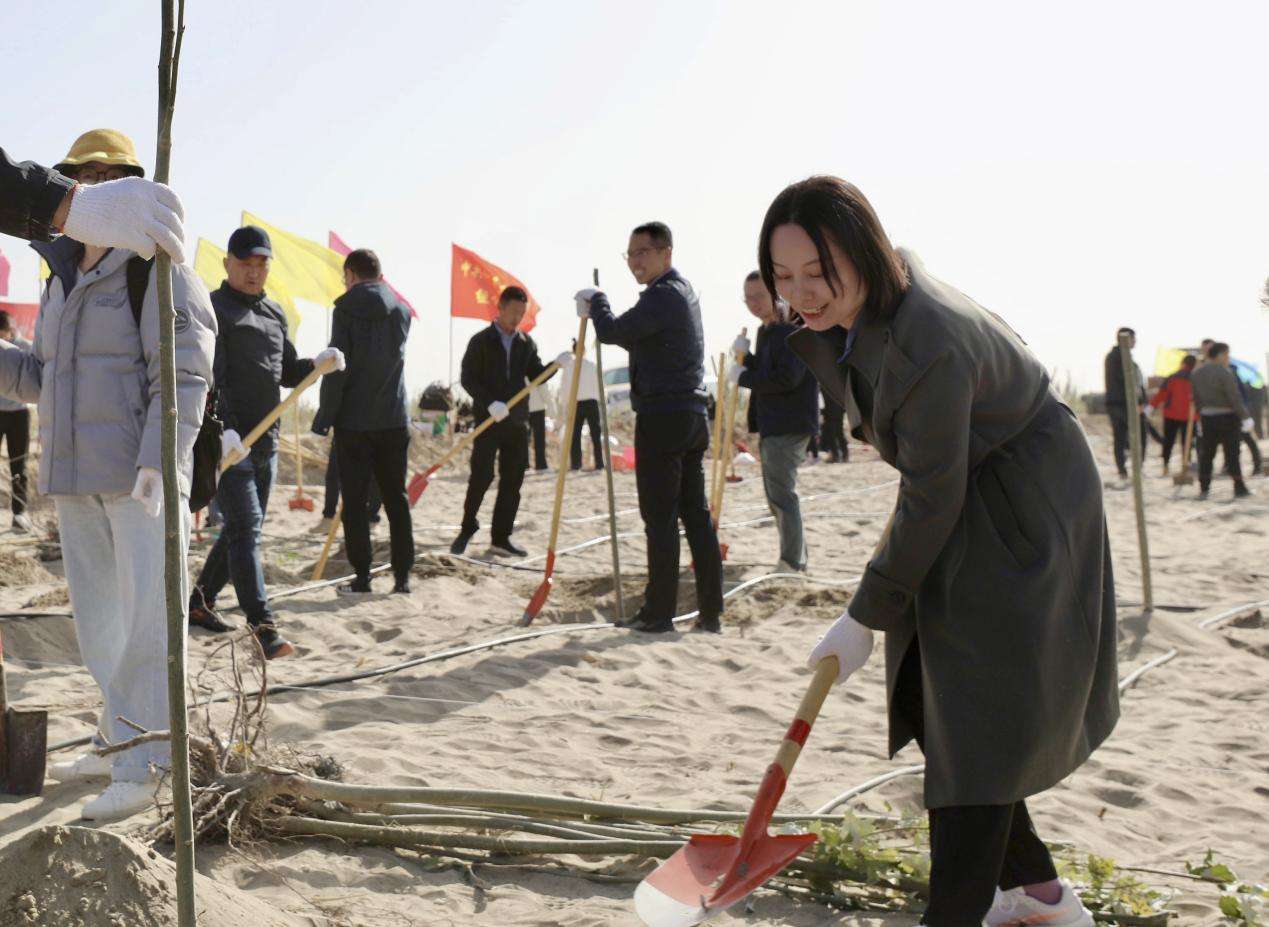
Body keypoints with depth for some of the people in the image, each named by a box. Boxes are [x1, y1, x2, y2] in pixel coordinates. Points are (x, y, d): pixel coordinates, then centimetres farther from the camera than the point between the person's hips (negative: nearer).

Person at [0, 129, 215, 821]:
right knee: (98, 618, 13)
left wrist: (156, 459, -24)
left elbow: (184, 375, -14)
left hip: (140, 476, -8)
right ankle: (118, 744, 25)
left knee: (146, 617, -8)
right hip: (75, 476, 8)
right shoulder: (62, 278, 17)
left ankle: (139, 769, -5)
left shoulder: (158, 271, -7)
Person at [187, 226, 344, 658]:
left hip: (265, 442, 8)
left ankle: (200, 600, 32)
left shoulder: (274, 314, 17)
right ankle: (263, 626, -16)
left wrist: (318, 363, 2)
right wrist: (222, 428, -29)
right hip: (226, 441, -8)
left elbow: (287, 372, 22)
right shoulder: (214, 310, -7)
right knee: (245, 529, -12)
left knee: (244, 527, 16)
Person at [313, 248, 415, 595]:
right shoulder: (401, 310, 8)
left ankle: (361, 578, 2)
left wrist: (324, 418, -6)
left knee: (355, 501, 2)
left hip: (354, 421, -4)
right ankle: (402, 576, 10)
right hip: (394, 419, 4)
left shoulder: (347, 309, -8)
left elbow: (337, 367, -11)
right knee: (396, 498, 9)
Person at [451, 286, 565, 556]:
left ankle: (501, 537, 9)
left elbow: (536, 376, 12)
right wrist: (489, 403, -21)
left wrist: (556, 364, -7)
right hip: (488, 420, -4)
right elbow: (467, 378, -7)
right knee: (481, 476, -8)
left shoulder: (526, 343, 12)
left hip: (517, 421, 4)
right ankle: (467, 527, 11)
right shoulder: (481, 341, -1)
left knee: (512, 480, 3)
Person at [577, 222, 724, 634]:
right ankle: (711, 611, 10)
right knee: (697, 514, 8)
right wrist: (596, 309, 13)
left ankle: (658, 612, -1)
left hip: (662, 419, -9)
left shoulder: (662, 296, -13)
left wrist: (596, 301, 3)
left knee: (660, 518, -5)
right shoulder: (683, 291, 18)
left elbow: (612, 331, -15)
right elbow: (635, 338, 24)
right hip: (692, 417, 9)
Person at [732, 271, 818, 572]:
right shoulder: (767, 331, 16)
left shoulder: (791, 330, -15)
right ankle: (797, 558, 28)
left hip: (789, 425, -11)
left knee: (781, 494, -9)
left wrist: (743, 377, -13)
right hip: (772, 424, 11)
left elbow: (787, 378, -23)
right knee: (776, 494, 18)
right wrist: (745, 356, 1)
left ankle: (792, 562, -4)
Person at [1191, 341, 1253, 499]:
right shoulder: (1224, 373, -15)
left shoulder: (1196, 373, 6)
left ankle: (1203, 489, 9)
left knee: (1206, 454, 10)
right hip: (1227, 417, -5)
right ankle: (1239, 488, 5)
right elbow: (1235, 397, -17)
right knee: (1232, 453, 1)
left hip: (1207, 417, 6)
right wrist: (1245, 417, -12)